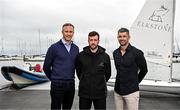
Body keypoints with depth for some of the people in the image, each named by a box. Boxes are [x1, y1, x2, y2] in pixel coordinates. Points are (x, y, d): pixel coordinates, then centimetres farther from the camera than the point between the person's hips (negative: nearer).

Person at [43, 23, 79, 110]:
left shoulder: (76, 48, 6)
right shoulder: (54, 47, -7)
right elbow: (46, 67, -1)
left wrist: (70, 78, 14)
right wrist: (53, 79, 8)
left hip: (71, 84, 4)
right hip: (57, 84, -4)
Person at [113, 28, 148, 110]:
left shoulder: (137, 53, -11)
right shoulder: (115, 53, 5)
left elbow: (144, 70, 1)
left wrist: (135, 82, 8)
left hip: (131, 91, -5)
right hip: (117, 91, 5)